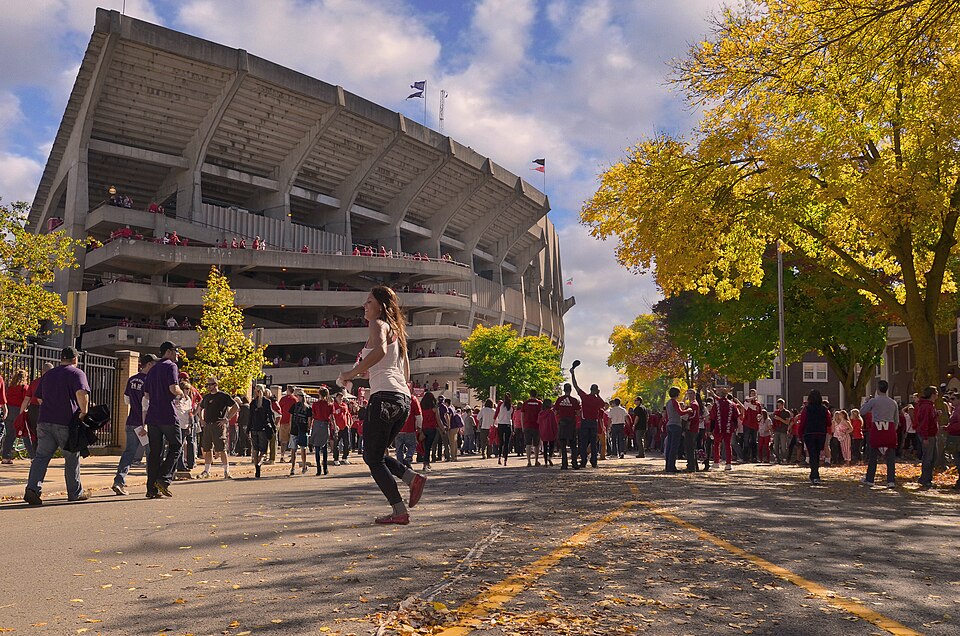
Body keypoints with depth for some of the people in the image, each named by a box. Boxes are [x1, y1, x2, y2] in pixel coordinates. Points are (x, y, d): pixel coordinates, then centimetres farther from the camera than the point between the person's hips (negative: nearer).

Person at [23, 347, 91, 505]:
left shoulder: (47, 374, 20)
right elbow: (81, 393, -19)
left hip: (44, 421, 5)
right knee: (72, 458, 6)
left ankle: (32, 488, -15)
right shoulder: (77, 373, -2)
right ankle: (75, 492, 15)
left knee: (41, 456, 2)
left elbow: (40, 398, 24)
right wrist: (84, 412, -11)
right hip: (66, 423, -5)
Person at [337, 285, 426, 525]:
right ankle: (412, 477, -1)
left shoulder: (379, 324, -3)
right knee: (374, 455, 19)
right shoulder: (396, 330, 23)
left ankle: (399, 512, -4)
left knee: (373, 458, 0)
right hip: (403, 399, 9)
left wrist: (351, 373, -19)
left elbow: (380, 351, -25)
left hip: (384, 396, -9)